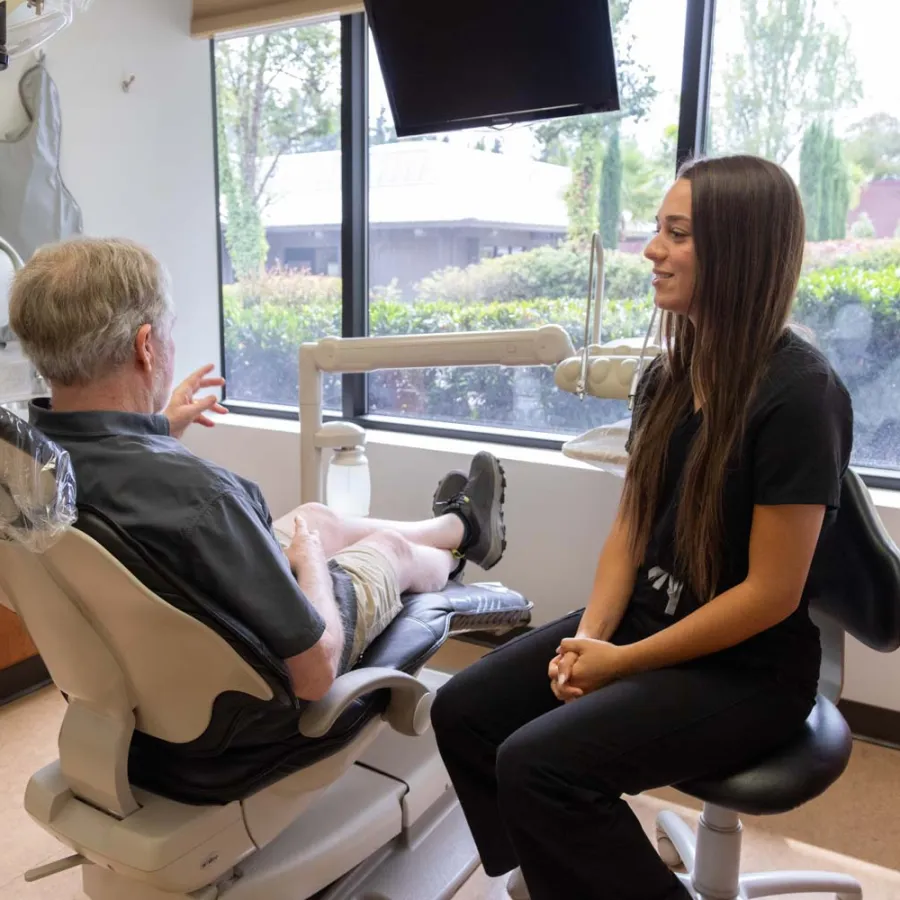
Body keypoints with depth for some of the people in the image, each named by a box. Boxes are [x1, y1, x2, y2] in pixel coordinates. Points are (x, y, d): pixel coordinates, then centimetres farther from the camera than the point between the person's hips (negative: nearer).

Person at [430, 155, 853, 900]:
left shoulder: (799, 392, -20)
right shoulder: (668, 376, 3)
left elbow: (771, 594, -19)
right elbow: (632, 526, 6)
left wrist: (622, 663, -15)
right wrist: (589, 636, -9)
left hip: (746, 667, -7)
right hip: (646, 616, 7)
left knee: (538, 765, -23)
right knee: (462, 713, -2)